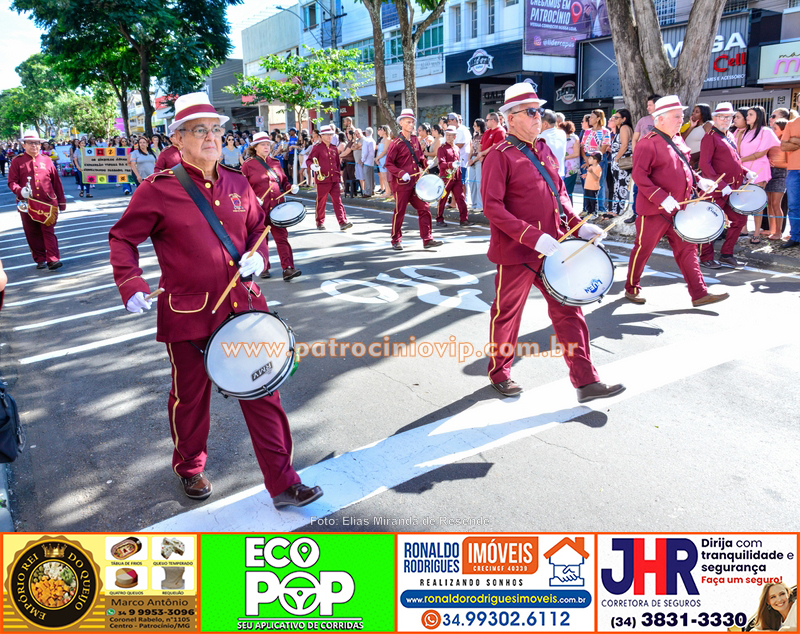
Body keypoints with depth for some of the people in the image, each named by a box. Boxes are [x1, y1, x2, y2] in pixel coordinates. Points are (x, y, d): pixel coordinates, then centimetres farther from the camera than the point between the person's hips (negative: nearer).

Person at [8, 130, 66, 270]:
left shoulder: (47, 160, 8)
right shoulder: (17, 161, 4)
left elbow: (56, 182, 12)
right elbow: (12, 182, 0)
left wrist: (61, 201, 12)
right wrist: (20, 190, -21)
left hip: (48, 203, 0)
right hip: (27, 204, 0)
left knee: (49, 232, -4)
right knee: (33, 234, 6)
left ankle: (53, 260, -7)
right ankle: (40, 260, 16)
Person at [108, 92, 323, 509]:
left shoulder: (238, 184, 5)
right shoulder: (158, 190, -8)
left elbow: (257, 228, 19)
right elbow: (122, 238, 1)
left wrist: (257, 257, -1)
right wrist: (131, 284, -12)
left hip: (243, 306, 4)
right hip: (189, 314, -3)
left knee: (263, 394, 5)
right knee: (191, 397, 14)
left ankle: (283, 483, 16)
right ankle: (190, 469, 42)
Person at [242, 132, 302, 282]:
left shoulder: (275, 163, 12)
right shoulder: (248, 165, -1)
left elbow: (284, 181, 20)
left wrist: (291, 188, -1)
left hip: (277, 207, 3)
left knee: (282, 237, -6)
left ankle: (288, 269, -9)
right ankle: (263, 268, 23)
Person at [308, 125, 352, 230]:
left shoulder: (334, 148, 16)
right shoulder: (317, 147, 0)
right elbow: (309, 160, -3)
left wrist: (339, 180, 17)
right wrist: (313, 166, -27)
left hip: (334, 180, 4)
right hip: (323, 179, -4)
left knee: (338, 201, -5)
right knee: (321, 202, 5)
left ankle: (343, 222, -10)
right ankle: (320, 223, 18)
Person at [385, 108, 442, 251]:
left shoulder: (415, 140, 11)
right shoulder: (396, 143, -8)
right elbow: (389, 164, -10)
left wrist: (426, 165, 5)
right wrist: (401, 173, -22)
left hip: (417, 181, 6)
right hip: (402, 183, -6)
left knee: (424, 209, 0)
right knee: (400, 212, 2)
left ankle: (427, 240, 5)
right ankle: (396, 241, 16)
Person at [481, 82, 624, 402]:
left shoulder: (544, 150, 12)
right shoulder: (500, 156, -11)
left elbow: (559, 193, 20)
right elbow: (492, 207, -18)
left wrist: (577, 225, 3)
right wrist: (534, 237, -25)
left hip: (552, 250, 7)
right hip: (516, 253, -6)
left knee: (569, 311, 5)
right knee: (507, 315, 9)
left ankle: (586, 381, 12)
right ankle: (499, 373, 29)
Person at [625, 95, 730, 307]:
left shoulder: (677, 140, 13)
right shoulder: (648, 143, -13)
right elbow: (639, 176, -21)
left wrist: (699, 181, 6)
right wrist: (663, 199, -27)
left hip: (679, 209, 8)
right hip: (654, 210, -8)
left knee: (687, 250, 7)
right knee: (643, 250, 5)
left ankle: (699, 294, 9)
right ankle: (632, 288, 23)